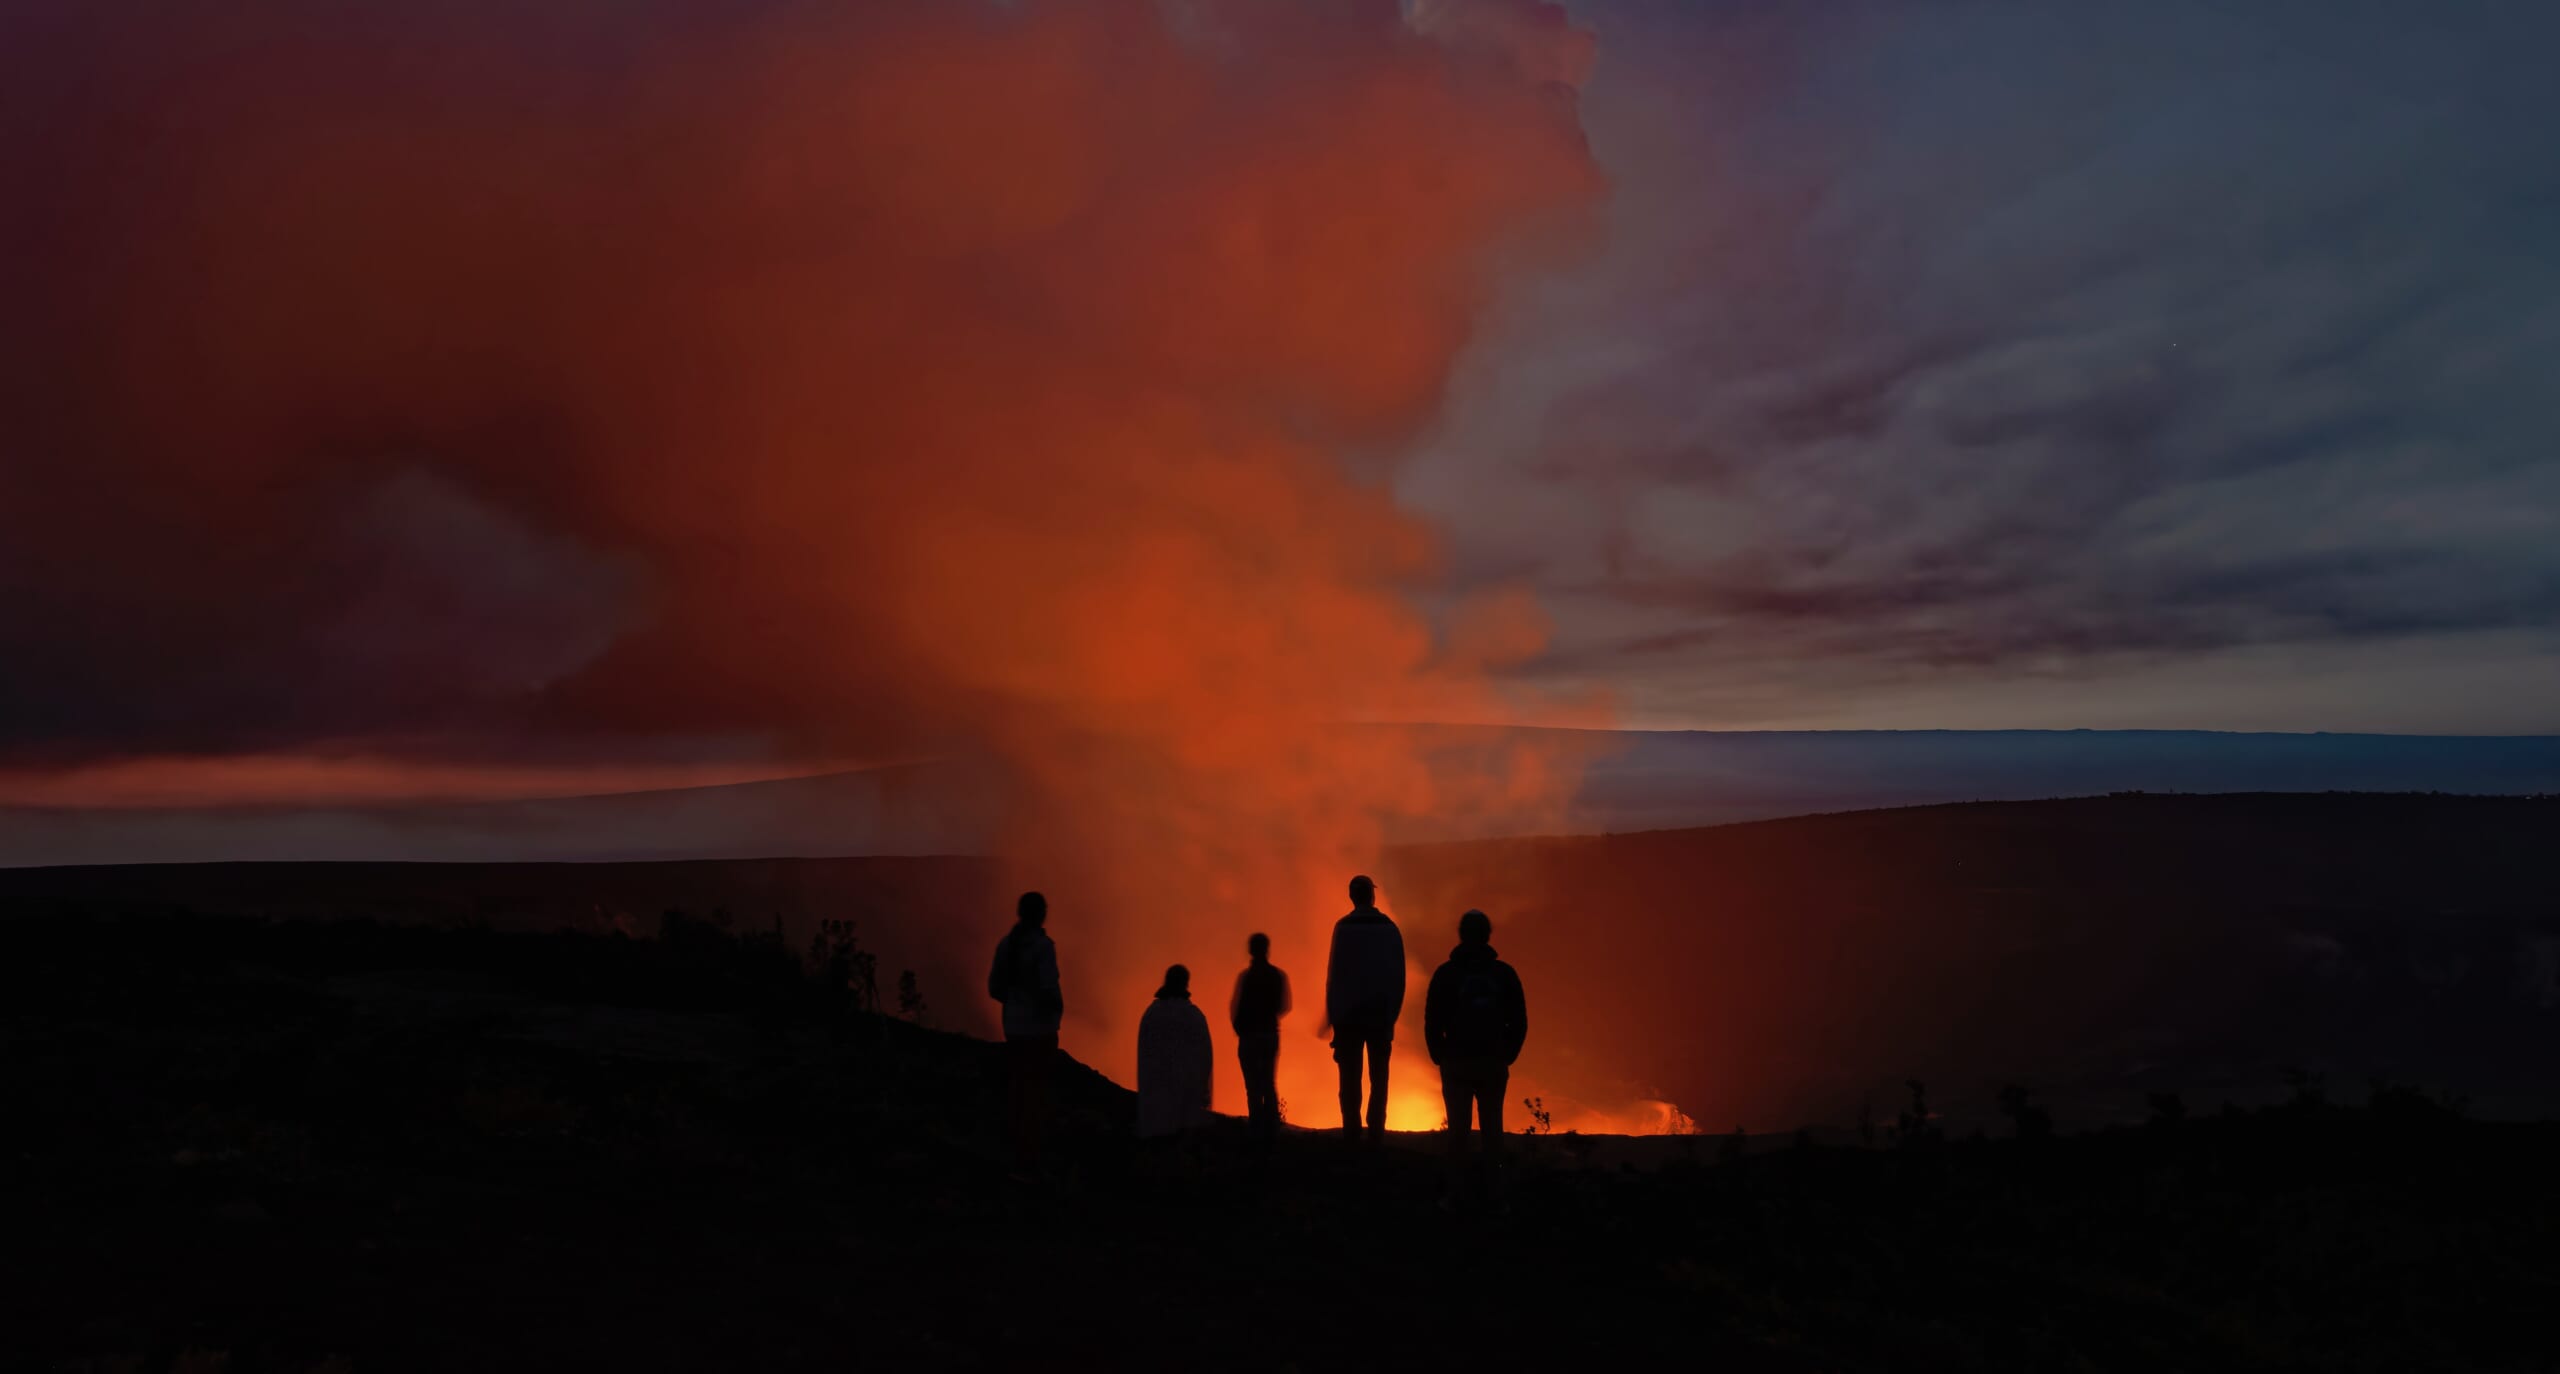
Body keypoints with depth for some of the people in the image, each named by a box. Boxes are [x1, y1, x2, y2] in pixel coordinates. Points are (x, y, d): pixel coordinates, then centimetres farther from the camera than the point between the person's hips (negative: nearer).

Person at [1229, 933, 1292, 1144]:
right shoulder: (1279, 976, -2)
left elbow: (1234, 1007, -12)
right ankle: (1272, 1132, 15)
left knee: (1254, 1087, 3)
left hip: (1249, 1036, -4)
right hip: (1271, 1035, 4)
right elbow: (1285, 1007, 4)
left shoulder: (1245, 976, -12)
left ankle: (1259, 1133, 0)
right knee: (1270, 1085, 15)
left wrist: (1238, 1028, 6)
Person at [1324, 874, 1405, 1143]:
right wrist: (1393, 1011, 9)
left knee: (1350, 1077, 3)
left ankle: (1351, 1132, -1)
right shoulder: (1390, 928, 4)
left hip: (1349, 1013, -2)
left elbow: (1334, 973, -7)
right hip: (1382, 1013, 2)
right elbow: (1399, 976, 4)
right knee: (1378, 1076, 7)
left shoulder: (1344, 927, -4)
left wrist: (1332, 1012, -3)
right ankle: (1376, 1131, 0)